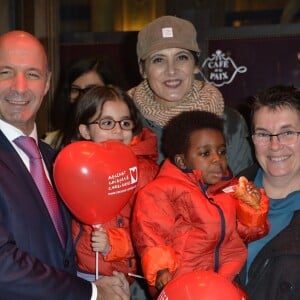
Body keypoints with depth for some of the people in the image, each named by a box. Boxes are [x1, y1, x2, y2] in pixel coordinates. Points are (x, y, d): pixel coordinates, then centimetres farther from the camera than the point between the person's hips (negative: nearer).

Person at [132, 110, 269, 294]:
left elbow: (248, 233, 21)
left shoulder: (231, 189, 15)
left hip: (229, 278, 5)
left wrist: (253, 207, 4)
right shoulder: (164, 190, -2)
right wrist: (161, 270, -20)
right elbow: (150, 233, -10)